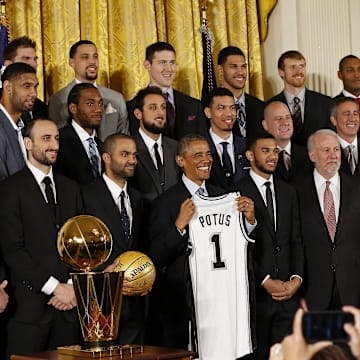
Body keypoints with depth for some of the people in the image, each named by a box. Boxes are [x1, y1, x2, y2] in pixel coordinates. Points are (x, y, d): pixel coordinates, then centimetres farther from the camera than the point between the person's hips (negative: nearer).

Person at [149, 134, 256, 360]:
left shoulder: (225, 198, 13)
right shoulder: (166, 203, -4)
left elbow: (241, 249, 16)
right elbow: (157, 258, -9)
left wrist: (250, 220, 0)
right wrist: (179, 225, -20)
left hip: (226, 300, 5)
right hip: (186, 305, -4)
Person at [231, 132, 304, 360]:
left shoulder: (289, 192, 15)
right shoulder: (237, 193, -4)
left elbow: (296, 241, 12)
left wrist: (296, 279, -3)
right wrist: (266, 281, -11)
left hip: (288, 292, 4)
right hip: (256, 293, -4)